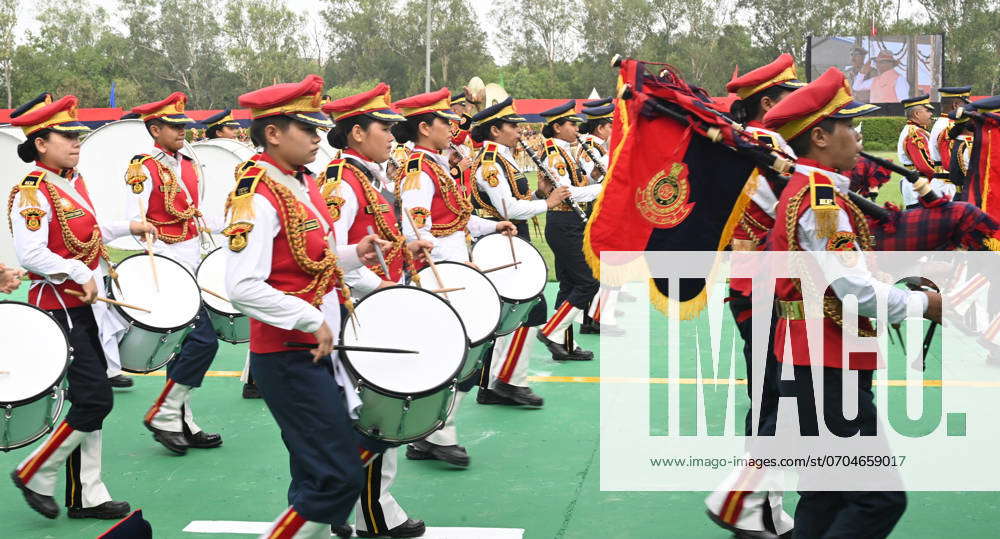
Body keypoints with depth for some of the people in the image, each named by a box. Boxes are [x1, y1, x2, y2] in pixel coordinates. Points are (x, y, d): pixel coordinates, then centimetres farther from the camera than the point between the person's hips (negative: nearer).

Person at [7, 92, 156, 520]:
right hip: (59, 310, -9)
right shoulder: (32, 191, -16)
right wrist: (79, 273, -27)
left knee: (88, 401, 11)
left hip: (88, 308, 9)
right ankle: (35, 475, 8)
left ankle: (86, 496, 19)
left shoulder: (74, 181, 11)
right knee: (95, 400, -11)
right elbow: (30, 254, -25)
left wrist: (127, 227, 19)